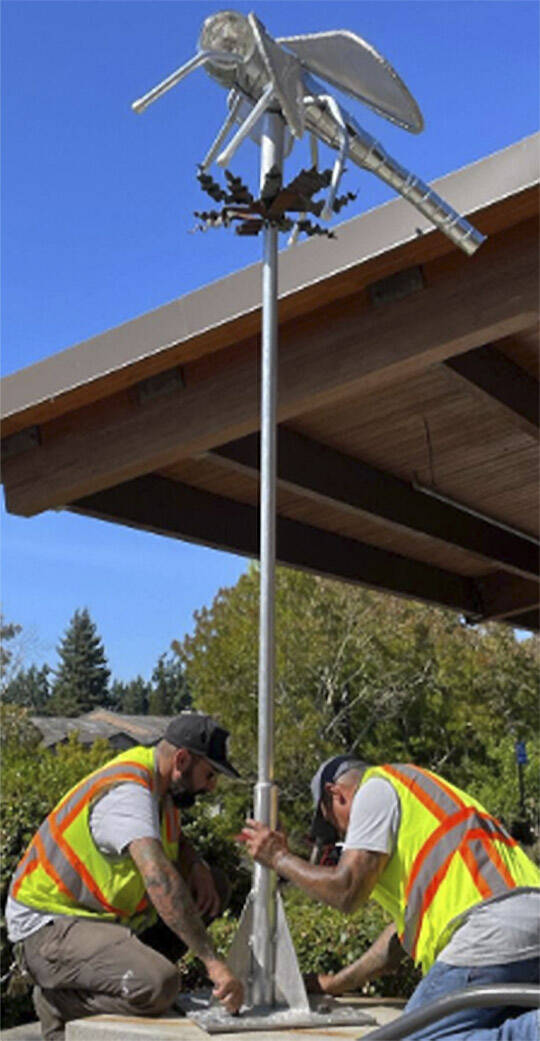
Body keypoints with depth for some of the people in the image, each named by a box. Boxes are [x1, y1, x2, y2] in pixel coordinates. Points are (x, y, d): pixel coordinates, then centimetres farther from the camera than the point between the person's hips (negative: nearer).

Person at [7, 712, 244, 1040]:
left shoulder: (155, 780, 5)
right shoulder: (127, 792, -25)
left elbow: (175, 841, 23)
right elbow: (158, 875, -40)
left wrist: (198, 867, -1)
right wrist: (213, 962, -43)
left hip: (101, 915, 10)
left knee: (213, 888, 5)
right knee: (160, 986, -31)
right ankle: (59, 1001, -4)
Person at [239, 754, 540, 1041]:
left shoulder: (376, 787, 5)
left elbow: (346, 891, -3)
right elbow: (408, 921, 35)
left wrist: (279, 858, 14)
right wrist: (332, 984, 40)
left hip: (492, 931, -9)